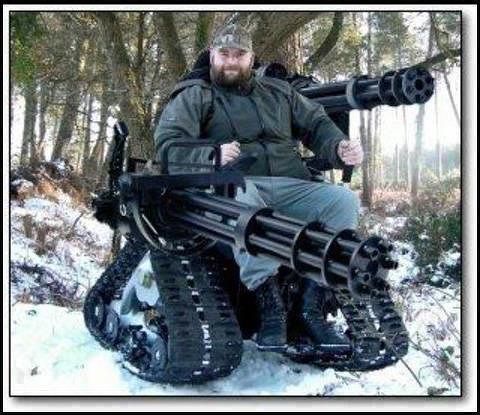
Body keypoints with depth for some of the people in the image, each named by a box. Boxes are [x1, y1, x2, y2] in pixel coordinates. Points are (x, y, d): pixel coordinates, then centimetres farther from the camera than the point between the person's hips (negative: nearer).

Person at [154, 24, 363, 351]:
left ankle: (312, 307, -23)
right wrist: (211, 155, -21)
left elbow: (316, 124, 21)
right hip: (235, 185, -4)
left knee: (345, 201, -23)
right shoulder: (193, 97, 14)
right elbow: (167, 145, -1)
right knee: (242, 204, -40)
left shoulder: (279, 91, 27)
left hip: (291, 186, 4)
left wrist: (341, 148, -2)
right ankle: (271, 307, -34)